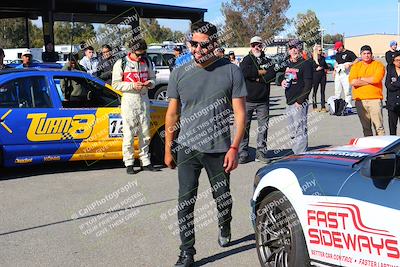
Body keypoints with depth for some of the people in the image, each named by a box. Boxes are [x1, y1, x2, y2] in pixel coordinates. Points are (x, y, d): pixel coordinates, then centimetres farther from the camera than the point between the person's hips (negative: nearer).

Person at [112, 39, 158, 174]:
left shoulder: (146, 62, 10)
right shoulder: (121, 63, -4)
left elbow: (152, 77, 19)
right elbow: (116, 84, -6)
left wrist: (150, 83, -5)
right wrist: (132, 85, -18)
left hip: (144, 100, 5)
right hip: (129, 101, -4)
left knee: (145, 133, 9)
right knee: (128, 134, -5)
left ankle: (145, 162, 17)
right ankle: (129, 163, 5)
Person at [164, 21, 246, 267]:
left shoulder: (231, 72, -4)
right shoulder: (180, 74, 2)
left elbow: (240, 113, -4)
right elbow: (172, 114, 8)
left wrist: (234, 148, -10)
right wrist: (168, 149, 8)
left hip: (219, 150, -1)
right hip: (187, 149, 1)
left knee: (223, 199, 13)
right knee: (186, 203, 0)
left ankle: (225, 231, 43)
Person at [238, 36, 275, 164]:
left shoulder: (267, 61, 12)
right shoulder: (247, 59, 3)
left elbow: (272, 74, -5)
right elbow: (244, 72, -18)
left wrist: (257, 78, -14)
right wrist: (262, 72, -9)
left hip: (263, 100, 3)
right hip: (248, 99, -3)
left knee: (263, 126, 5)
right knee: (244, 126, 0)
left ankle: (261, 152, 13)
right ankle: (243, 153, 7)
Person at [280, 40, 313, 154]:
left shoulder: (306, 64, -7)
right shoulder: (287, 64, 16)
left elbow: (308, 84, -13)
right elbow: (280, 77, 28)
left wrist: (300, 101, -17)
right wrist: (282, 81, 3)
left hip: (299, 103, -8)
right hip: (289, 102, 8)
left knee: (300, 132, -9)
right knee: (293, 133, 14)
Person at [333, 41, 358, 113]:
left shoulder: (349, 53, -5)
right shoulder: (337, 54, 17)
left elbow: (357, 61, -8)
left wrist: (349, 64, -19)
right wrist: (334, 71, 18)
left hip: (346, 74, -7)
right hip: (338, 74, 7)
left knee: (347, 91, -10)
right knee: (337, 91, 9)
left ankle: (349, 107, -7)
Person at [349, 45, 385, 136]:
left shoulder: (378, 65, 5)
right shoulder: (356, 66, 12)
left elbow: (376, 79, -13)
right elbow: (352, 82, -4)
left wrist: (361, 79, -3)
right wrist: (370, 81, -5)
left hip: (375, 99, -3)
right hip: (360, 100, 3)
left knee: (379, 126, -7)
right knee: (365, 127, 8)